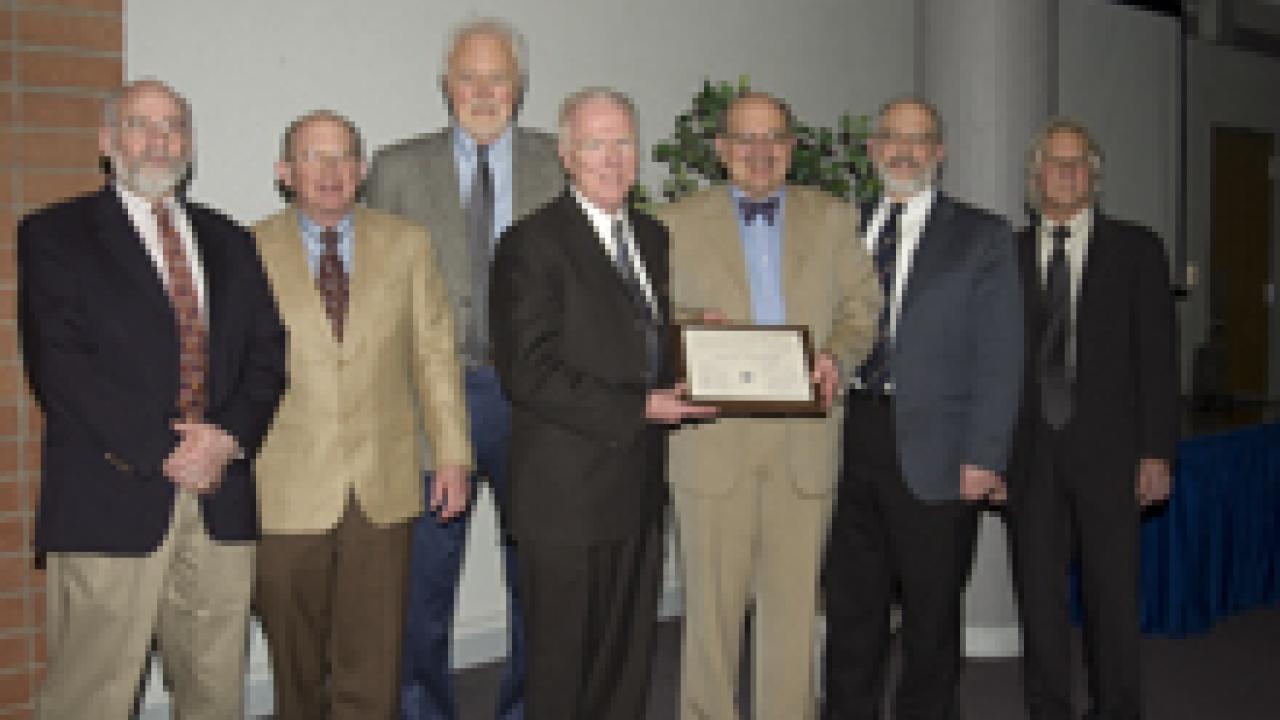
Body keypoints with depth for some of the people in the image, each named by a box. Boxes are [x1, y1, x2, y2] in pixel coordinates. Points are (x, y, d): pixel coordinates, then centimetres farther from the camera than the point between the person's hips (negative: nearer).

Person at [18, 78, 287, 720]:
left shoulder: (229, 242, 19)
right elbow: (60, 362, -8)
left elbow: (267, 353, 12)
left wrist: (227, 437, -6)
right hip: (110, 503, -4)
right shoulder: (55, 234, 4)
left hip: (221, 500, 4)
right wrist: (161, 451, -13)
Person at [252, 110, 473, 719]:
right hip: (286, 493, -1)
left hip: (384, 490, 1)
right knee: (299, 671, 11)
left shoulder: (406, 245, 8)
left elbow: (435, 354, 9)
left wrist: (453, 455, 5)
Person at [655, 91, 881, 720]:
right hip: (712, 439, -1)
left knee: (794, 603, 5)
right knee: (712, 604, 4)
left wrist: (836, 355, -7)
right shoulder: (678, 223, 8)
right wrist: (693, 329, -12)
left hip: (804, 439, 2)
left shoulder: (832, 219, 13)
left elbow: (861, 307, 13)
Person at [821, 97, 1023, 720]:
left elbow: (999, 358, -3)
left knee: (931, 616, 8)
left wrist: (983, 458, -11)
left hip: (932, 456, -3)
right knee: (851, 610, 12)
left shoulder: (982, 236, 2)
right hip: (848, 437, 3)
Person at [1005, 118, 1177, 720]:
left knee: (1113, 590, 3)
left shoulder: (1136, 249, 5)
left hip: (1106, 448, -1)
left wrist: (1156, 452, -6)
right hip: (1029, 450, 2)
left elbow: (1156, 354, 1)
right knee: (1038, 592, 7)